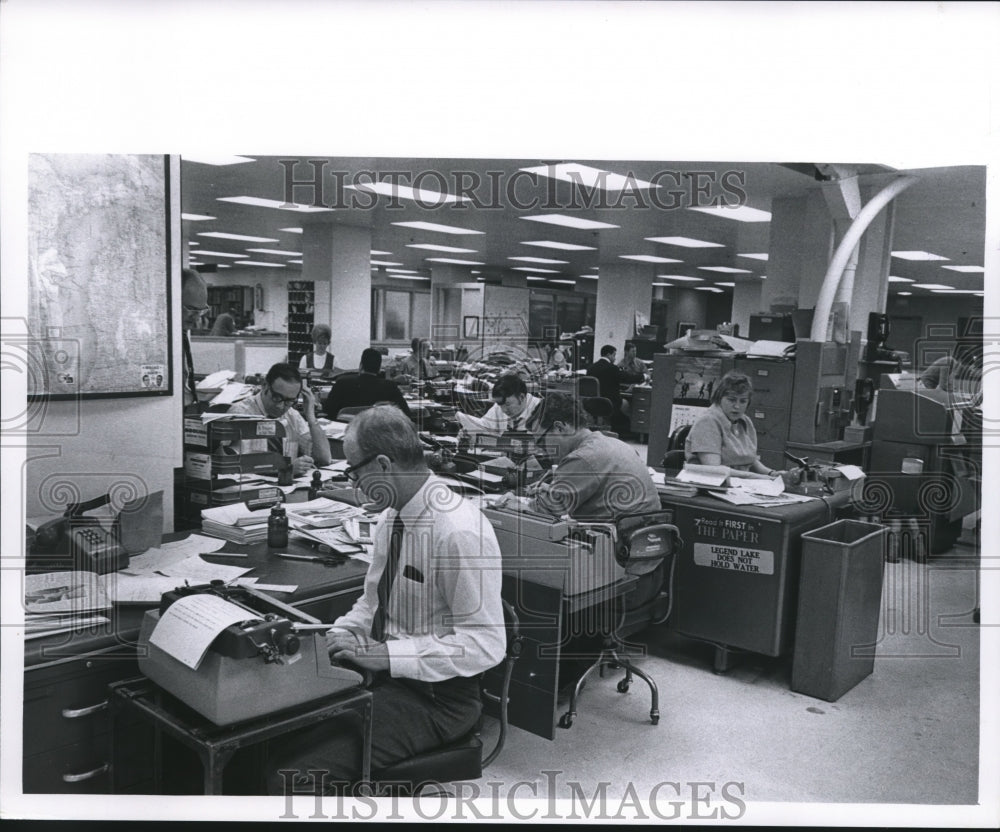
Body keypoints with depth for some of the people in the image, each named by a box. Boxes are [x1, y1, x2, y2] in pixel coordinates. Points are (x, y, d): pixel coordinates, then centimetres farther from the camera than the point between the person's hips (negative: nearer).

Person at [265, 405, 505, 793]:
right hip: (383, 671, 8)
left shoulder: (460, 531, -23)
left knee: (297, 775, -21)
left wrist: (388, 655, -26)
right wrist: (338, 635, -2)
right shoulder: (392, 514, 3)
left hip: (436, 694, -7)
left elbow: (485, 643, -23)